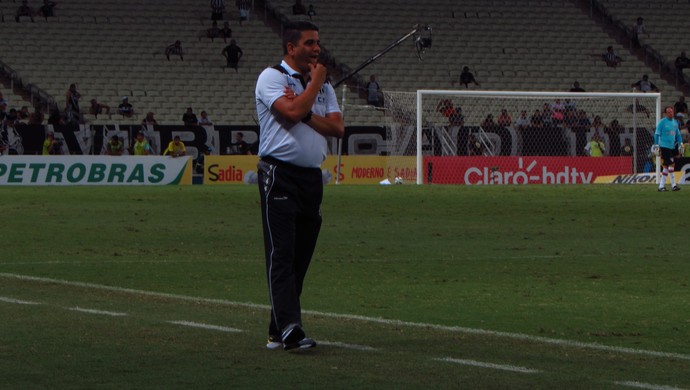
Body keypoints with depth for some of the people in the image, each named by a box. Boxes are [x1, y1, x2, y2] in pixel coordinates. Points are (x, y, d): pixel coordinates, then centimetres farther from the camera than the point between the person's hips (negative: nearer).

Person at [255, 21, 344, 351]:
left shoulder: (323, 86, 17)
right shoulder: (271, 77, -3)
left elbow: (337, 127, 4)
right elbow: (292, 112, -20)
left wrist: (305, 113, -11)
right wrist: (316, 82, -6)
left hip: (312, 176, 7)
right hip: (279, 174, -7)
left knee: (300, 257, 6)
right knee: (282, 254, -13)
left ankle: (278, 332, 10)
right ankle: (289, 328, -22)